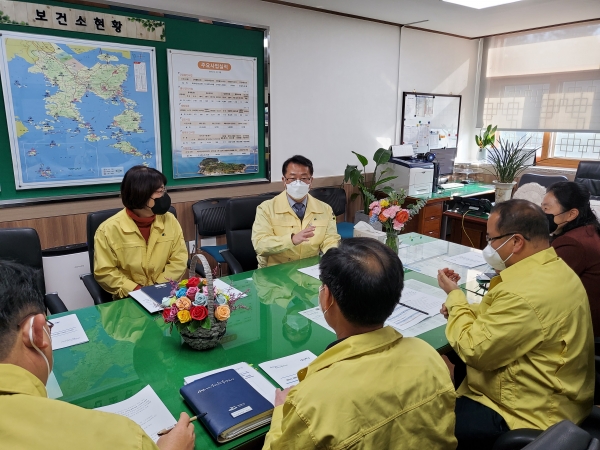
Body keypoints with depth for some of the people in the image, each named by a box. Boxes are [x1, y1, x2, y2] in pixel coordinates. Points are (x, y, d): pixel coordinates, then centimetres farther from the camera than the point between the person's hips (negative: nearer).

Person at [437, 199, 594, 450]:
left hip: (531, 415, -10)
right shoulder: (553, 268, 1)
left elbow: (472, 351, -24)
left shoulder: (525, 294, -32)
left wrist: (454, 295, -12)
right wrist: (463, 309, -2)